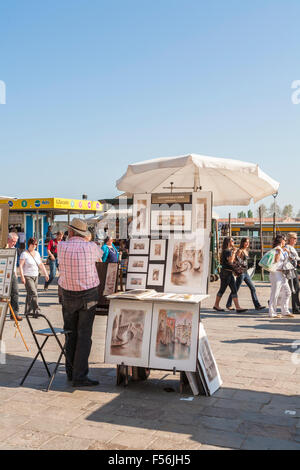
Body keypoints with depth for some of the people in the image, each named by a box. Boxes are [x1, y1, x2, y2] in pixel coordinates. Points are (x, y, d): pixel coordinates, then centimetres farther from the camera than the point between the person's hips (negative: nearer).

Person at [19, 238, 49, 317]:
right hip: (27, 277, -6)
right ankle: (36, 311, -17)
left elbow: (41, 264, 17)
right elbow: (20, 266, -13)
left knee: (30, 294, 12)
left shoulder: (37, 253, 12)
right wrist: (22, 277, -22)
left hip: (35, 276, 7)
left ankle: (27, 311, 23)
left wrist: (46, 274, 11)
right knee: (33, 293, -15)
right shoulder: (24, 254, -8)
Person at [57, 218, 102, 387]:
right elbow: (99, 255, 14)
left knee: (71, 334, 14)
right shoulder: (90, 247, -9)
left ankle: (71, 371, 24)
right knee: (84, 335, 0)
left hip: (68, 295, 3)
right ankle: (80, 376, -1)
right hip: (88, 295, -3)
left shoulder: (62, 246, -5)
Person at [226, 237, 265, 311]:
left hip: (246, 273, 8)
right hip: (241, 273, -8)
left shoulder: (246, 251, 13)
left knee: (253, 288, 3)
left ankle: (257, 305, 4)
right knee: (235, 290, 0)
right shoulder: (240, 251, -11)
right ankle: (228, 305, 13)